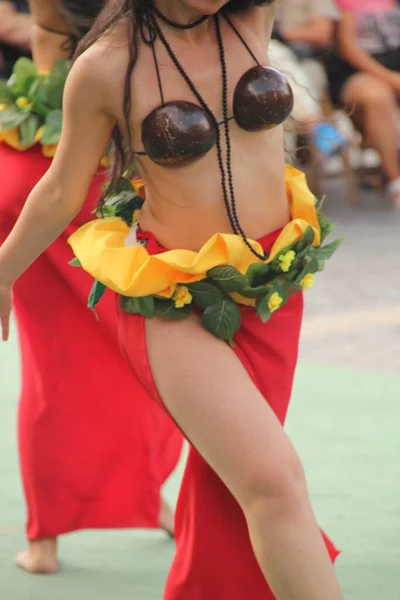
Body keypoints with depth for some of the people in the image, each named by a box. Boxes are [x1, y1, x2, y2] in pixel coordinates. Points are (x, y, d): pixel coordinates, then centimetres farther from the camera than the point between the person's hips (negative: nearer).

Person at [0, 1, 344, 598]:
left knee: (225, 493, 14)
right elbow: (59, 196, 2)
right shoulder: (106, 67, -13)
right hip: (176, 302, -5)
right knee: (274, 481, -19)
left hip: (274, 287, 5)